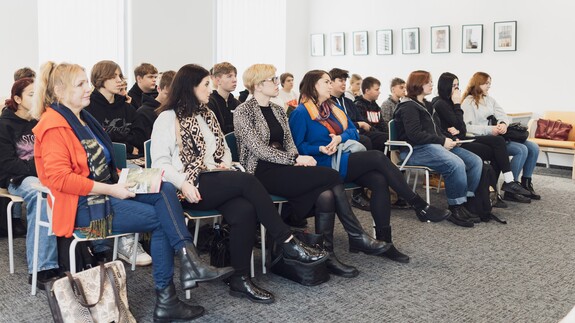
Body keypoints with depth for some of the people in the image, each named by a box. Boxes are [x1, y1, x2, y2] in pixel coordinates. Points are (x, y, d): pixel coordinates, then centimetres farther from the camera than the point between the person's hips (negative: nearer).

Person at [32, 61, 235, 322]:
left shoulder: (82, 118, 17)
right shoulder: (54, 126, -13)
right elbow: (58, 178, -23)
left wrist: (120, 182, 4)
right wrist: (110, 190, -23)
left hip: (105, 192, 8)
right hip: (83, 206, -8)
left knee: (165, 190, -15)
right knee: (162, 218, -15)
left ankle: (189, 263, -25)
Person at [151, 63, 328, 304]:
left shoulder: (207, 114, 20)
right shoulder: (168, 118, 0)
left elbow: (223, 148, 24)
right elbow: (160, 162, -7)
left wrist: (225, 164, 1)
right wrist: (183, 183, -22)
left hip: (215, 183, 6)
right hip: (193, 188, -6)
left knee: (244, 210, -27)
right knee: (247, 181, -28)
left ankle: (240, 279, -19)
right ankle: (288, 243, -23)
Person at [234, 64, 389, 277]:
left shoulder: (278, 110, 18)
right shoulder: (243, 112, -5)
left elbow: (289, 144, 12)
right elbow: (259, 149, -14)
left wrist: (297, 159, -12)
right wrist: (295, 159, -20)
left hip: (282, 169, 7)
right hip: (261, 173, -7)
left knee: (325, 194, -24)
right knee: (331, 176, -22)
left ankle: (326, 255, -18)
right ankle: (357, 237, -11)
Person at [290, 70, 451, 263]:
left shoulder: (333, 107, 19)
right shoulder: (300, 114, -4)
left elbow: (353, 131, 14)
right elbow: (298, 146, -8)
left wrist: (340, 138, -7)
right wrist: (321, 149, -23)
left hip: (343, 159, 7)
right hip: (324, 167, -7)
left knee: (380, 181, -22)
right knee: (378, 157, -23)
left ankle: (384, 241, -21)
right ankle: (420, 206, -16)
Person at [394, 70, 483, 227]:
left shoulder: (427, 105, 24)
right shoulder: (408, 107, -6)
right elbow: (415, 135, -17)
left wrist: (447, 139, 3)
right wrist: (442, 141, -16)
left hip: (434, 145, 10)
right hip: (416, 150, -9)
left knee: (475, 161, -7)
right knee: (456, 165, -32)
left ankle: (465, 204, -5)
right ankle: (455, 210, -19)